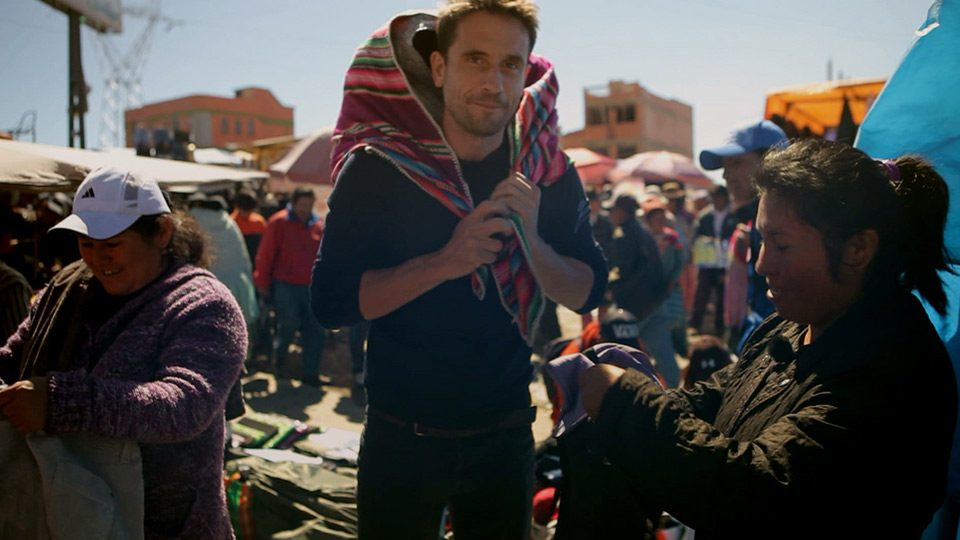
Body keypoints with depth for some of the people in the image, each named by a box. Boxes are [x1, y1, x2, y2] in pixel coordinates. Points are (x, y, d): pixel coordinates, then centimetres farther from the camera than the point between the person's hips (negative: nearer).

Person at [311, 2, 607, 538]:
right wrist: (445, 261, -29)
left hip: (506, 436, 3)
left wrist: (531, 240, -23)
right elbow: (331, 301, -18)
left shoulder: (547, 172, -4)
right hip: (402, 439, -2)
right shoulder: (377, 168, -13)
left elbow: (587, 293, -4)